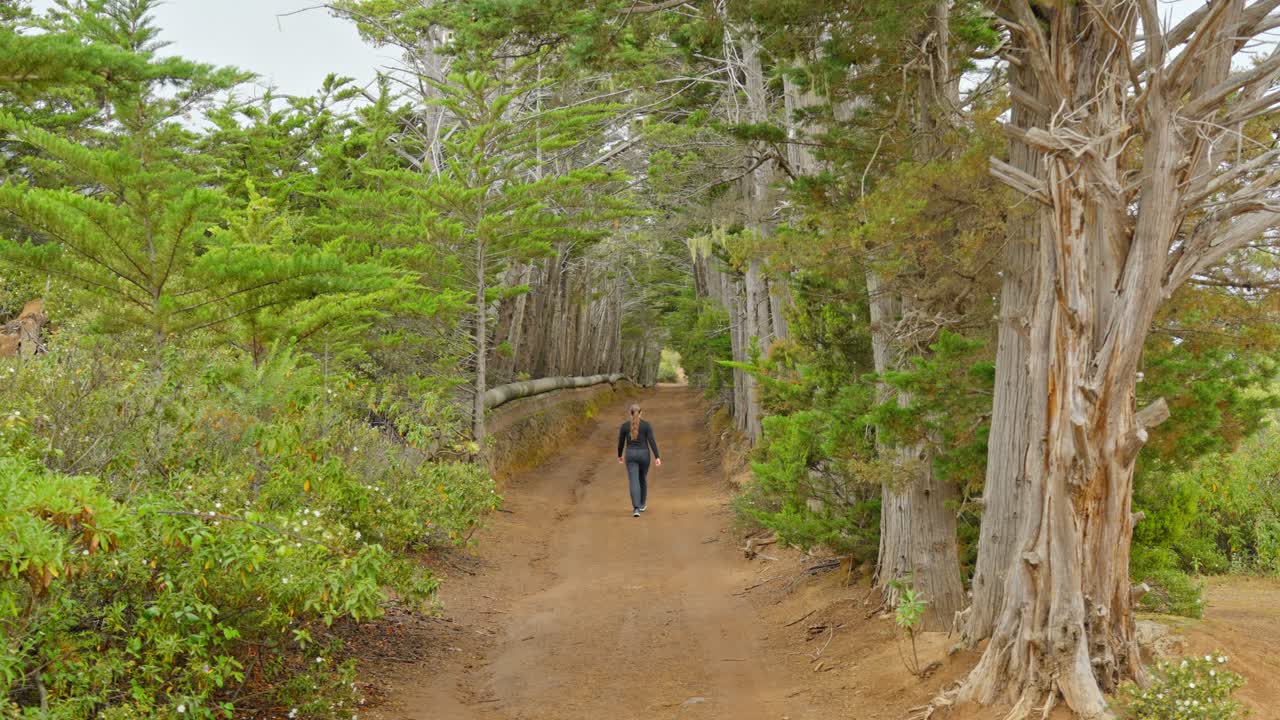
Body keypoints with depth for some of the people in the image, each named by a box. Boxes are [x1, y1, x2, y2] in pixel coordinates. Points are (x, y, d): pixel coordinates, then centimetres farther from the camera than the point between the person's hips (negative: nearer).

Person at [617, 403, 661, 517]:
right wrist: (657, 457, -11)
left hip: (631, 455, 0)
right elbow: (652, 441, -11)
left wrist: (619, 455, 22)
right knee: (643, 478, 24)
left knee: (634, 482, -4)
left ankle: (636, 509, -21)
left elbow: (621, 442, 5)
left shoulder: (624, 425, -2)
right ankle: (642, 504, 38)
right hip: (643, 455, 0)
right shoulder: (647, 424, -6)